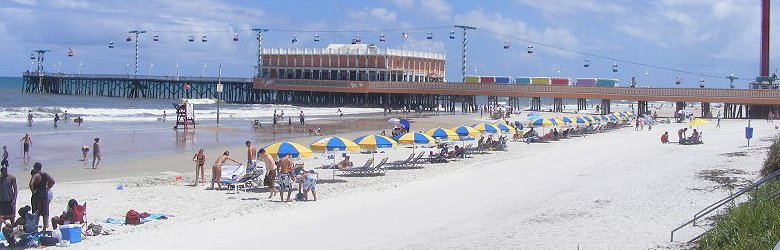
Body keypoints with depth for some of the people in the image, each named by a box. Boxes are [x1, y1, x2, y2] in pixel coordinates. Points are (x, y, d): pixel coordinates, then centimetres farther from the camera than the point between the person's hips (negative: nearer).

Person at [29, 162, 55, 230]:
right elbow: (52, 181, 6)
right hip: (45, 194, 6)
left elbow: (31, 184, -25)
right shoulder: (46, 175, 7)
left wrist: (33, 191, -13)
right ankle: (45, 228, 14)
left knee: (36, 213, 1)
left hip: (37, 195, -6)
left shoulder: (36, 175, -11)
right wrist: (47, 188, 8)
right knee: (45, 213, 10)